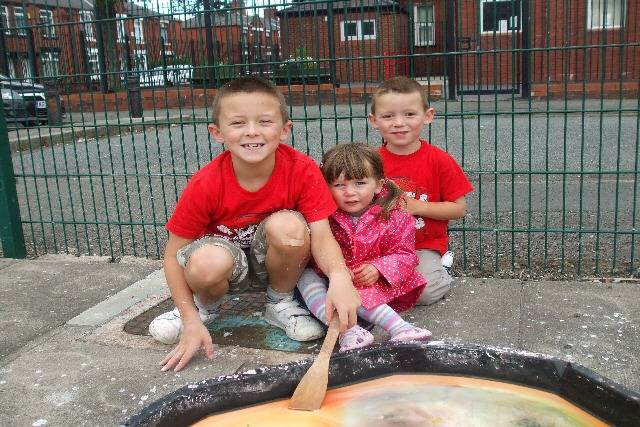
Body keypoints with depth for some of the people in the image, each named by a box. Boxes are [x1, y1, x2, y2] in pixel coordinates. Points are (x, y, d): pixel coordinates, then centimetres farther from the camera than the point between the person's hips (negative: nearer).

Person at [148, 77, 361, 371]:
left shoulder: (303, 170, -23)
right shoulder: (205, 186, -25)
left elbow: (322, 236, -28)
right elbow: (174, 256, -16)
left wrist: (339, 276, -50)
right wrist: (191, 320, -21)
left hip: (273, 258, 1)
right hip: (229, 258, -1)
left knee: (289, 225, -33)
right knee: (208, 262, -36)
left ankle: (280, 303, -2)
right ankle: (204, 305, 4)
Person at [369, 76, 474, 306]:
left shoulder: (439, 160, -9)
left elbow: (459, 208, -7)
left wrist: (416, 206, -16)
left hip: (426, 245, -2)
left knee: (422, 292, -23)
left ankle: (441, 270, 10)